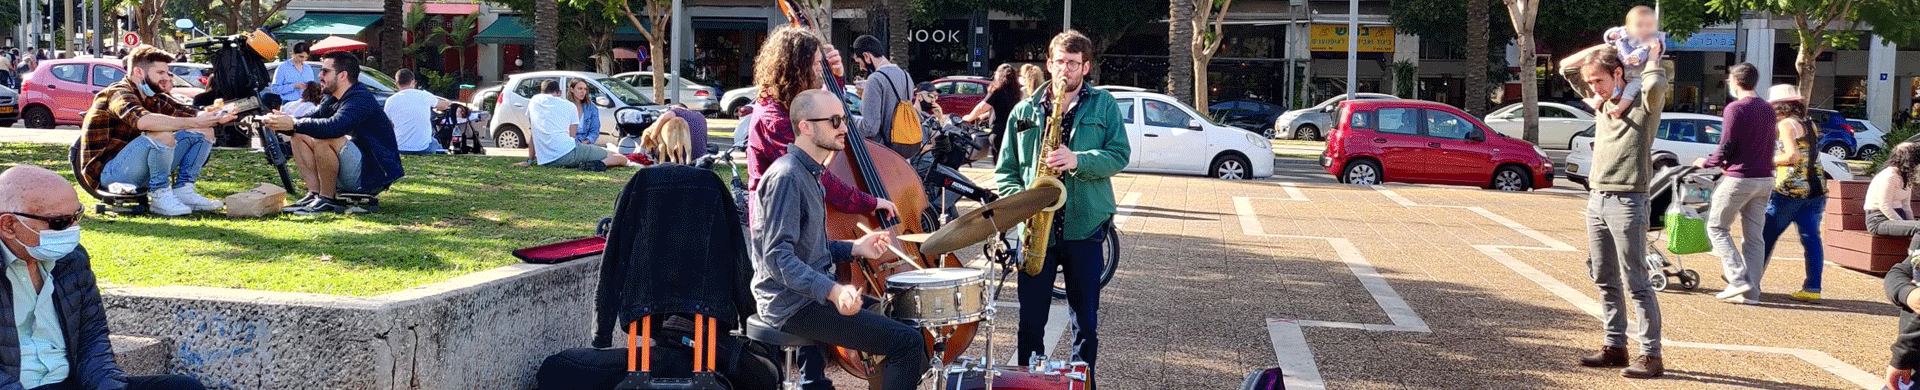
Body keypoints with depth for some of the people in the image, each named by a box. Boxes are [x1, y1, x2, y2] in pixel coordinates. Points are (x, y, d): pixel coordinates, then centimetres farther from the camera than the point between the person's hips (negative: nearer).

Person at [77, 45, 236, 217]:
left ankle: (183, 190, -6)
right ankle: (160, 196, -20)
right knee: (162, 135, -35)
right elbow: (143, 120, -36)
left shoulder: (154, 98, 12)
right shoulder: (118, 93, -15)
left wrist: (216, 117, -17)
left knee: (204, 132, 4)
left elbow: (189, 113, 8)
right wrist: (195, 122, -36)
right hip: (108, 174, -9)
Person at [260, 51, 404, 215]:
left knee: (323, 139, -30)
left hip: (374, 176, -10)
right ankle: (314, 194, -1)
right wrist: (282, 123, -10)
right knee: (299, 136, 9)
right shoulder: (333, 100, 12)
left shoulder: (361, 99, -20)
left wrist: (294, 124, -26)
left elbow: (333, 127, -35)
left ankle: (327, 200, -15)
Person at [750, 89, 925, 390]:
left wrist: (854, 249, 9)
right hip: (792, 305, -11)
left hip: (813, 294, 11)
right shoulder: (786, 176, -18)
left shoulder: (809, 173, 15)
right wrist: (831, 291, -37)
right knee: (907, 342, -18)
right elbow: (777, 256, -26)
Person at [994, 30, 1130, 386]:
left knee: (1086, 320, 7)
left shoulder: (1103, 105, 5)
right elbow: (1005, 169, 9)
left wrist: (1077, 160, -21)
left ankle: (1083, 381, 20)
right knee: (1031, 319, 5)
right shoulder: (1025, 111, 9)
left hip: (1085, 226, -1)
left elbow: (1119, 154, -6)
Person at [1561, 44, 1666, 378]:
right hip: (1597, 199, 8)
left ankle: (1651, 356, -4)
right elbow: (1566, 66, 20)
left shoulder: (1643, 102, -7)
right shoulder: (1601, 100, 14)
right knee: (1605, 280, 12)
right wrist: (1605, 48, 9)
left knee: (1635, 282, -7)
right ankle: (1615, 347, 20)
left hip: (1627, 202, -8)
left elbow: (1657, 83, -30)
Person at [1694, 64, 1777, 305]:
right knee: (1754, 235, 9)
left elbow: (1726, 148, -14)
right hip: (1764, 178, 7)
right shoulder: (1768, 110, 13)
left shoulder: (1735, 108, -12)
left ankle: (1739, 280, -8)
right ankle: (1751, 291, 7)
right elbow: (1770, 145, 17)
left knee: (1717, 227, 4)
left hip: (1739, 177, -7)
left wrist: (1706, 163, 3)